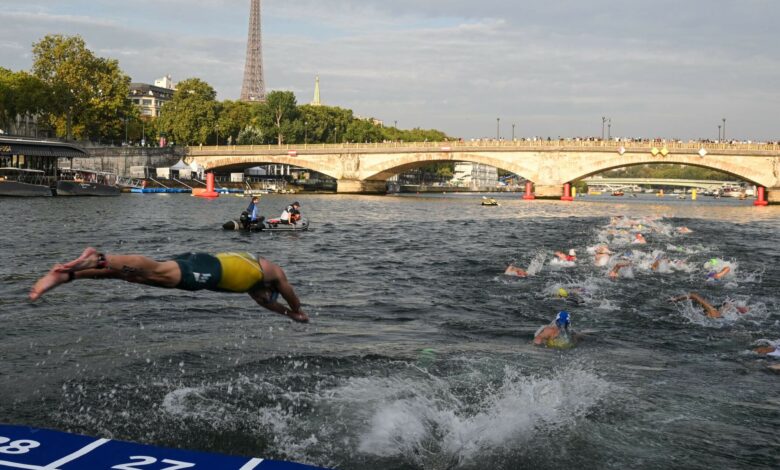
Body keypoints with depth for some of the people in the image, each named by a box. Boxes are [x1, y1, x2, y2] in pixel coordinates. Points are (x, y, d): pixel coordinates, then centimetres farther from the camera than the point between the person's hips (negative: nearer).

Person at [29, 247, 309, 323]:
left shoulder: (249, 270, 46)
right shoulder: (273, 271, 28)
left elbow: (261, 300, 62)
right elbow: (290, 296, 39)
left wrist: (287, 313, 72)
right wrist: (298, 313, 60)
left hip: (200, 262, 7)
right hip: (211, 269, -7)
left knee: (133, 275, -8)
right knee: (156, 273, -29)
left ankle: (66, 274, -21)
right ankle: (99, 259, -49)